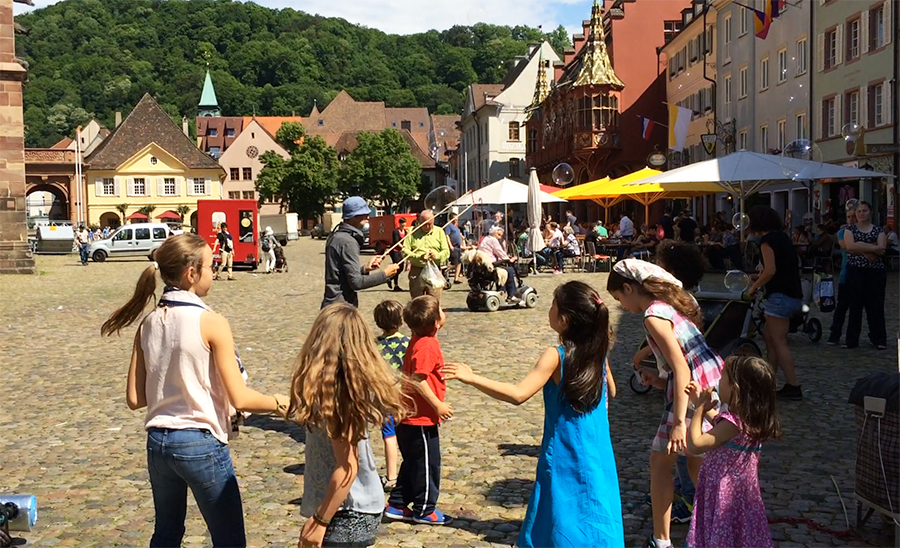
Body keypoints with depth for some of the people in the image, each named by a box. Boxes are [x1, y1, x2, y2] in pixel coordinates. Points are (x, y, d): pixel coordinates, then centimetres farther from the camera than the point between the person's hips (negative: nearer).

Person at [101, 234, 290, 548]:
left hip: (158, 442, 6)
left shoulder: (148, 324, 1)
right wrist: (279, 403, 1)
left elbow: (135, 398, 4)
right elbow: (240, 399, -16)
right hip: (201, 444, -6)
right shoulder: (211, 323, -15)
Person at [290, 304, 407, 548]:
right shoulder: (360, 384, 0)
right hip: (358, 507, 9)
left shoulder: (334, 392, -23)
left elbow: (347, 467, -22)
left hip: (347, 513, -9)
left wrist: (320, 520, -16)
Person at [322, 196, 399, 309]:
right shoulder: (347, 242, -17)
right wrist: (384, 274, -12)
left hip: (333, 304, 10)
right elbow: (356, 282, -20)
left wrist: (365, 269, 11)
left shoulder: (336, 237, 13)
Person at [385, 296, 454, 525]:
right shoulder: (426, 346, -23)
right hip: (422, 419, -10)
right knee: (427, 464, 5)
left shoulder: (418, 341, 7)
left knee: (413, 463, 19)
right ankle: (424, 510, 17)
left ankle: (396, 505, 26)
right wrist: (438, 406, -21)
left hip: (409, 416, 10)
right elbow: (418, 380, -28)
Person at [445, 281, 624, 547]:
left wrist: (472, 378, -26)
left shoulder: (556, 356, -18)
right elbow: (610, 393, 17)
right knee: (595, 524, 16)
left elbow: (518, 394, -27)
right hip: (598, 459, 5)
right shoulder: (598, 351, -1)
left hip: (565, 459, -5)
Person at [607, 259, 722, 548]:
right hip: (715, 382, 9)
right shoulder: (674, 301, 13)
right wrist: (663, 382, 16)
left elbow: (681, 366, -23)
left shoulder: (654, 315, -15)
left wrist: (679, 422, -25)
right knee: (696, 461, 20)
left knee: (660, 461, 5)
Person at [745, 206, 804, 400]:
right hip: (794, 295, 9)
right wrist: (759, 277, 19)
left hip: (780, 295, -9)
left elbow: (770, 271, -19)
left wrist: (754, 287, -7)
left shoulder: (767, 240, -11)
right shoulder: (783, 237, 15)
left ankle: (793, 387, -4)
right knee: (769, 336, 15)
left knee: (779, 342, -5)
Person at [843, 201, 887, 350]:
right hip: (855, 272, 0)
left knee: (876, 306, 2)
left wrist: (860, 247, -12)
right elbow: (850, 246, -12)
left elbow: (881, 249, -8)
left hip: (876, 272, 0)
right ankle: (851, 339, 5)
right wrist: (872, 248, -14)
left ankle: (879, 339, 9)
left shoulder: (879, 230, 8)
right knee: (855, 306, 1)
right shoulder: (850, 230, 7)